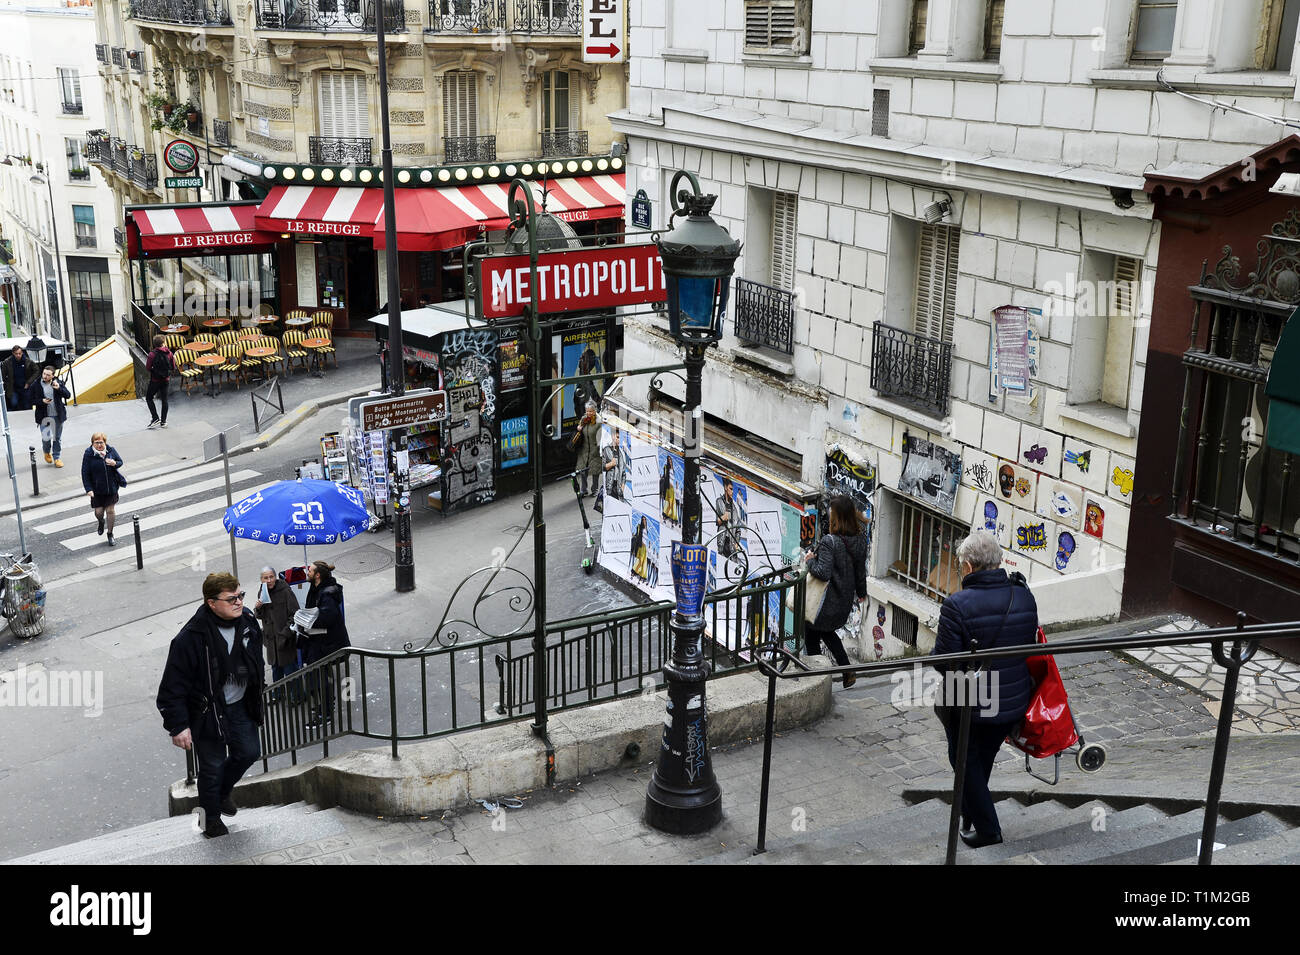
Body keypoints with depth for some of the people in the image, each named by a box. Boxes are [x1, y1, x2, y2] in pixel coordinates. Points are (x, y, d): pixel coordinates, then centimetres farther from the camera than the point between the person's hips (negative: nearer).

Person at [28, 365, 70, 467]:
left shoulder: (58, 383, -1)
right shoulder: (35, 385, -4)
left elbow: (68, 395, -4)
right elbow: (29, 400, -1)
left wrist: (59, 388, -21)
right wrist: (42, 401, -15)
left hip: (57, 416, 2)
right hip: (44, 416, -2)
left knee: (57, 438, 9)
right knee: (46, 437, -5)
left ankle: (57, 458, 23)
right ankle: (47, 452, 27)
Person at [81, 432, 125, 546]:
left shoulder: (111, 450, -5)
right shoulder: (88, 454, -12)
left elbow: (120, 462, 8)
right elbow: (85, 473, -9)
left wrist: (115, 463, -17)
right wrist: (88, 489, -16)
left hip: (112, 487, 1)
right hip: (97, 488, -1)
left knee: (110, 510, 7)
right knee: (99, 511, 3)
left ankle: (110, 534, 23)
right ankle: (101, 522, 41)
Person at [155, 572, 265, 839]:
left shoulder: (248, 622, -7)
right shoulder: (192, 637, -27)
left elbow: (256, 664, 12)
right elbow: (173, 685, -20)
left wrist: (256, 701, 19)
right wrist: (178, 726, -19)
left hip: (240, 706, 5)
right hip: (206, 711, -5)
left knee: (249, 752, 8)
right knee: (212, 766, 6)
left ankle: (224, 789, 40)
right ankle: (210, 818, 31)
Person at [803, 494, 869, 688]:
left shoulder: (829, 542, -26)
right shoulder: (860, 540, -3)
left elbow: (823, 573, -31)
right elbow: (861, 570, 9)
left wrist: (811, 560, -12)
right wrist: (861, 591, 24)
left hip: (826, 602, -7)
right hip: (845, 600, 7)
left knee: (811, 637, 12)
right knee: (827, 631, 29)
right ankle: (848, 671, 24)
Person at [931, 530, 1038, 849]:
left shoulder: (957, 605, -25)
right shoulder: (1024, 597, -7)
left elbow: (944, 659, -21)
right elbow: (1031, 645, 4)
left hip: (968, 705, -6)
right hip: (1013, 701, 6)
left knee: (967, 761, 16)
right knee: (983, 759, 25)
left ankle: (986, 828, 20)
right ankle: (969, 813, 44)